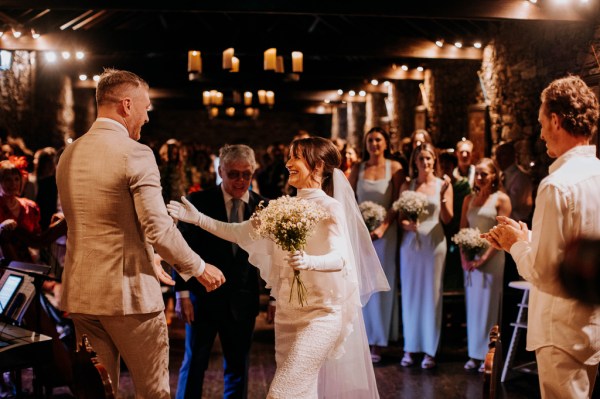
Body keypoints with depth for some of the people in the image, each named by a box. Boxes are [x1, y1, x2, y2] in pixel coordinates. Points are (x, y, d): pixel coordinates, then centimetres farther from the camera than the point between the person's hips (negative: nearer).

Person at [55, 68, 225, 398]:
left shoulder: (69, 155, 9)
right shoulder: (135, 153, -14)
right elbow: (159, 229, -17)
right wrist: (199, 268, -1)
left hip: (80, 292, 7)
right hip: (128, 291, -7)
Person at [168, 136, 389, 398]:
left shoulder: (330, 208, -10)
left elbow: (340, 258, -24)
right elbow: (241, 233, 9)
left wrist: (309, 261, -43)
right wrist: (198, 218, 1)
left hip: (319, 313, -6)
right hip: (287, 312, 7)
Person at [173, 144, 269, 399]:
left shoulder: (263, 206, 1)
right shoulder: (199, 201, -5)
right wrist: (182, 294, -8)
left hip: (243, 301, 2)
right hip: (203, 297, -2)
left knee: (238, 366, 13)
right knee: (194, 363, 8)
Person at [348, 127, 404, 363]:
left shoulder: (394, 168, 1)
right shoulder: (358, 169, 8)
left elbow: (397, 202, -4)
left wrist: (383, 227, -15)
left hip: (384, 231, -2)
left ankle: (378, 342, 9)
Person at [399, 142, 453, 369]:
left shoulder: (443, 184, 3)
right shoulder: (407, 186, 7)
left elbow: (447, 219, -3)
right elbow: (400, 217, 6)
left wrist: (442, 195, -16)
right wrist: (408, 225, -15)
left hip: (434, 242, -1)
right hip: (411, 242, 2)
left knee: (431, 294, 1)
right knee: (410, 293, 5)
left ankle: (429, 350, 9)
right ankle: (410, 348, 14)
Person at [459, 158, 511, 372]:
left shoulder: (501, 199, -2)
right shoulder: (469, 199, 12)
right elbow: (462, 229, 11)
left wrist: (484, 257, -14)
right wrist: (463, 256, -3)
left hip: (491, 257, -4)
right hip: (469, 258, 5)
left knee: (488, 304, 0)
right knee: (472, 304, 7)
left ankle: (487, 355, 8)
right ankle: (474, 354, 14)